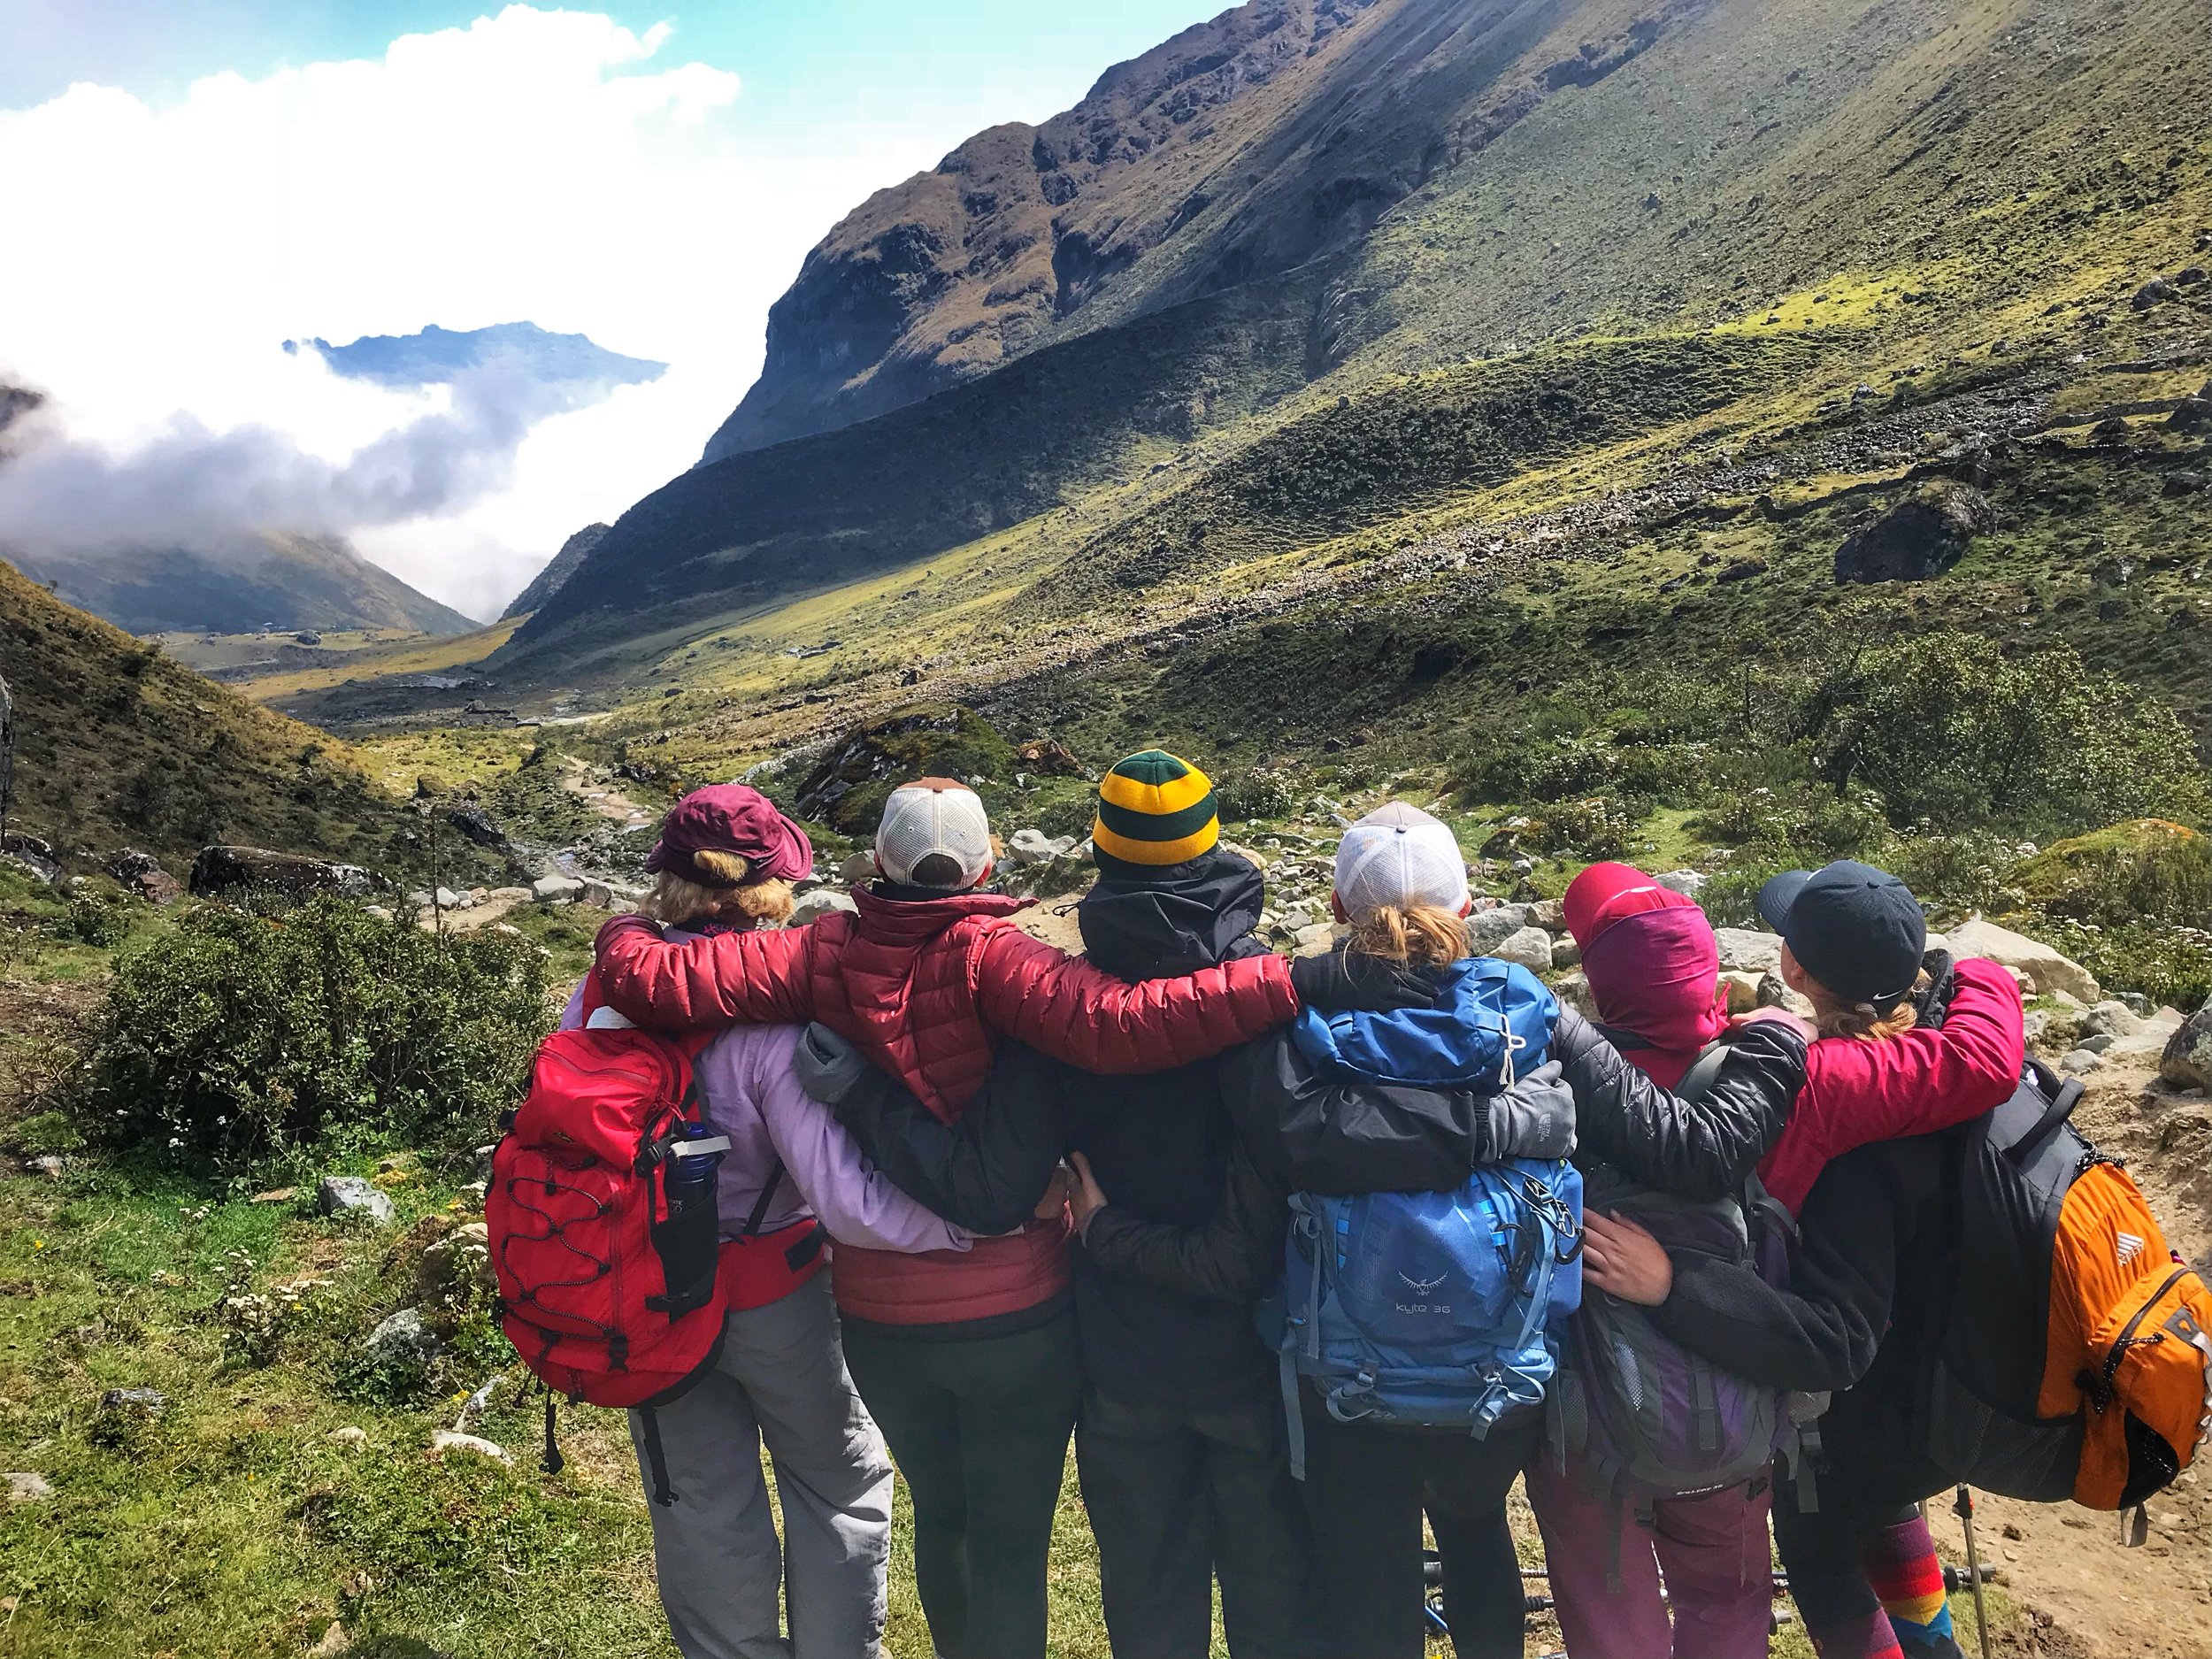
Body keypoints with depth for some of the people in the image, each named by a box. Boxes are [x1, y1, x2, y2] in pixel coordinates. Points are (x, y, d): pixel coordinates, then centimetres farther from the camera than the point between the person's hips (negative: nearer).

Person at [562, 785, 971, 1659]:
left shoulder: (595, 997, -10)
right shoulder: (770, 1017, -27)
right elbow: (846, 1203, -33)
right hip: (774, 1302, -4)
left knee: (703, 1512, 22)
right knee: (841, 1488, 21)